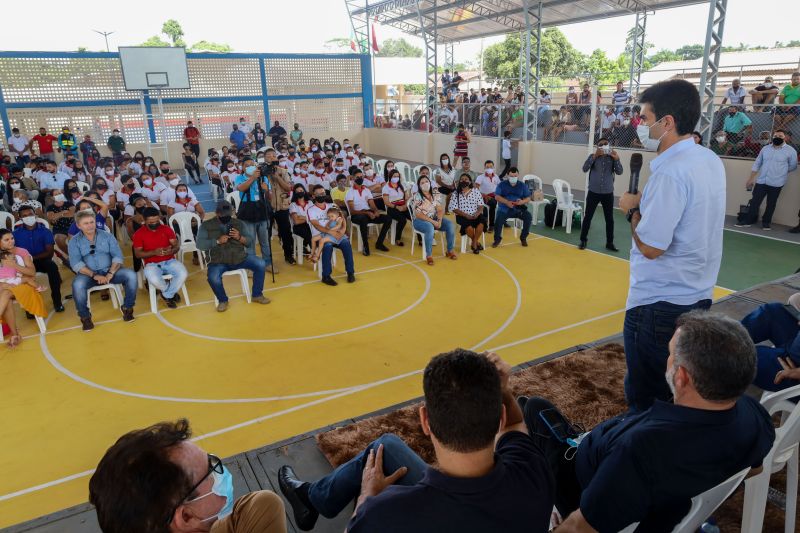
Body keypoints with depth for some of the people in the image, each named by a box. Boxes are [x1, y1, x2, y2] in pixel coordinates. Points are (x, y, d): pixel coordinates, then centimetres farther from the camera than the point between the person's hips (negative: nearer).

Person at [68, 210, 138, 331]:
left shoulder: (107, 236, 7)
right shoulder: (74, 242, 4)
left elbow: (117, 256, -2)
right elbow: (76, 264, -9)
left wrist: (110, 274, -17)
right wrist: (94, 275, -21)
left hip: (109, 271, 1)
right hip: (88, 274, -1)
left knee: (131, 275, -25)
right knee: (77, 284, -34)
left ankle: (127, 308, -7)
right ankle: (85, 316, -12)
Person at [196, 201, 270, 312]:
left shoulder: (238, 223, 12)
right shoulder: (206, 225, 3)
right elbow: (200, 244, -7)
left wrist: (239, 238, -12)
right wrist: (217, 241, -18)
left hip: (240, 257, 3)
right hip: (218, 261, -3)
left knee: (261, 265, -18)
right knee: (213, 278, -33)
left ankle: (257, 295, 2)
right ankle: (222, 300, -2)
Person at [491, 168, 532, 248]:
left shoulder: (522, 185, 9)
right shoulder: (502, 184, 5)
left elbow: (528, 198, 7)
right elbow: (497, 197, -4)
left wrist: (522, 202, -17)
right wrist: (507, 202, -20)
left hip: (518, 209, 2)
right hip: (504, 209, -2)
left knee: (528, 216, -23)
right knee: (498, 221, -29)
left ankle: (523, 237, -2)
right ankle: (497, 239, -2)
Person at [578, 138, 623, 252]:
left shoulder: (612, 158, 2)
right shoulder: (593, 157, 0)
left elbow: (619, 172, -7)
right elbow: (585, 169, -15)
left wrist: (617, 159, -19)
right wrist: (595, 156, -22)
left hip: (608, 193, 1)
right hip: (593, 192, -1)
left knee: (609, 219, 7)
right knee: (588, 217, 3)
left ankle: (609, 243, 17)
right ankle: (583, 241, 14)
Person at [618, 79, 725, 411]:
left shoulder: (669, 172, -23)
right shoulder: (711, 161, 6)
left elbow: (650, 246, -24)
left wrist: (632, 209, -9)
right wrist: (647, 201, 8)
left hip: (659, 303, -9)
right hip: (698, 296, 9)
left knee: (645, 397, 9)